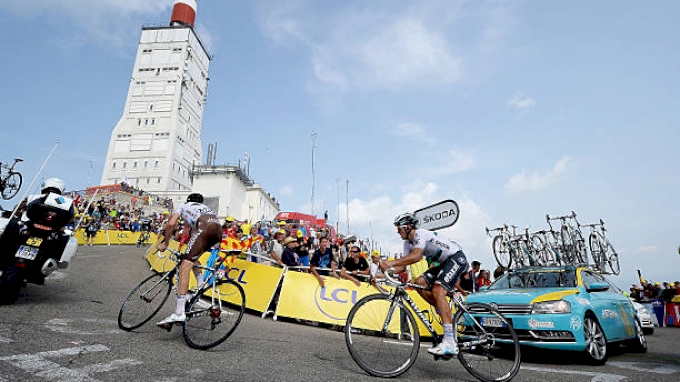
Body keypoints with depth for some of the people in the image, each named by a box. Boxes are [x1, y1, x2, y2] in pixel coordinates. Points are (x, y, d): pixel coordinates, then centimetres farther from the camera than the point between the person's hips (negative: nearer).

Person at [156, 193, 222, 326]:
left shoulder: (183, 206, 30)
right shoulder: (205, 207, 44)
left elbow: (171, 224, 13)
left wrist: (165, 243, 24)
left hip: (204, 228, -6)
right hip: (218, 230, 6)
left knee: (185, 266, -11)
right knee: (193, 256, 31)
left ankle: (179, 313, -22)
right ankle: (200, 284, 16)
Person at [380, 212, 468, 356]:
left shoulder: (420, 234, -21)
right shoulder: (408, 243, 7)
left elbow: (416, 256, -40)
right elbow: (402, 266, 2)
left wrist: (391, 262, -47)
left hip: (457, 258, -9)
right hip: (443, 263, 10)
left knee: (437, 290, -27)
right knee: (419, 282, -6)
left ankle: (450, 343, -31)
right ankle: (446, 314, 7)